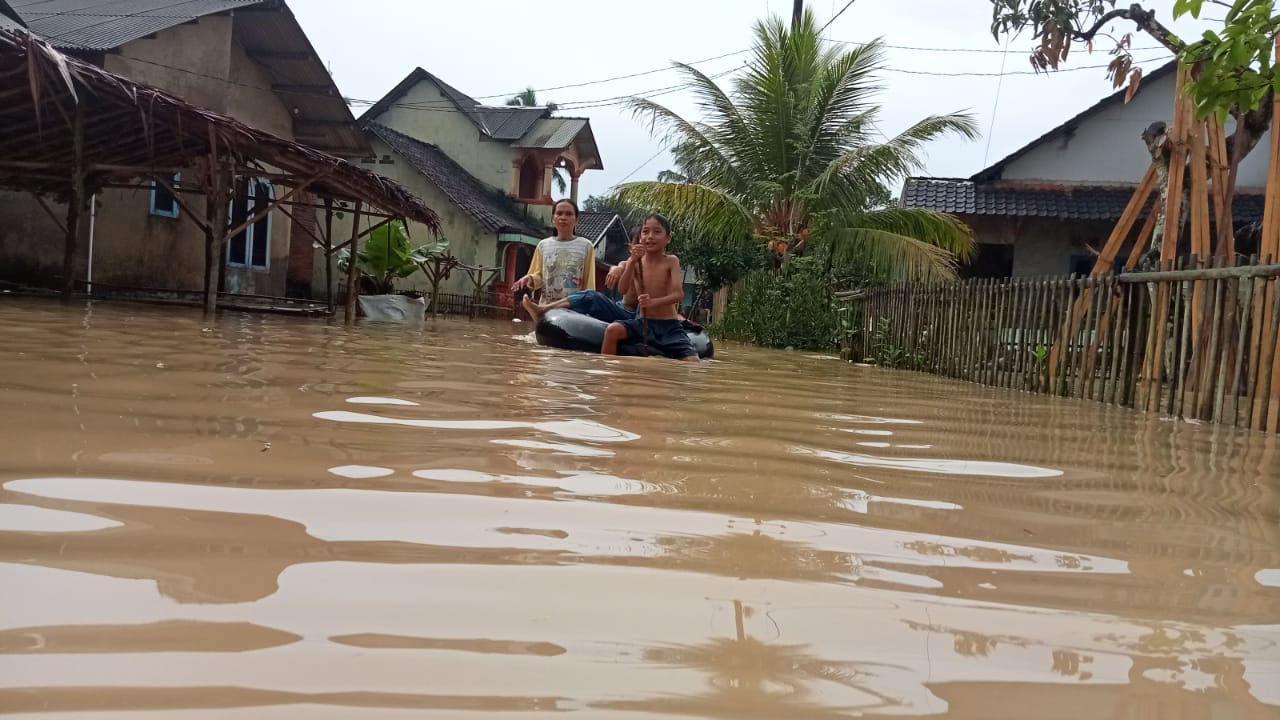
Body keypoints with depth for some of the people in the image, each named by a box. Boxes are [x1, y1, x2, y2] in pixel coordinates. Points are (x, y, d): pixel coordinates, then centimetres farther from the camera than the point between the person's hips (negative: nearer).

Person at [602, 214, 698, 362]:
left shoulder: (671, 261, -5)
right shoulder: (635, 261, 2)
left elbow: (679, 294, -18)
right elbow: (623, 290, -11)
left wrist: (654, 302, -36)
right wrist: (632, 261, -22)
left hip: (669, 325, -2)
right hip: (642, 322, 2)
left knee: (693, 362, -22)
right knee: (612, 329, -27)